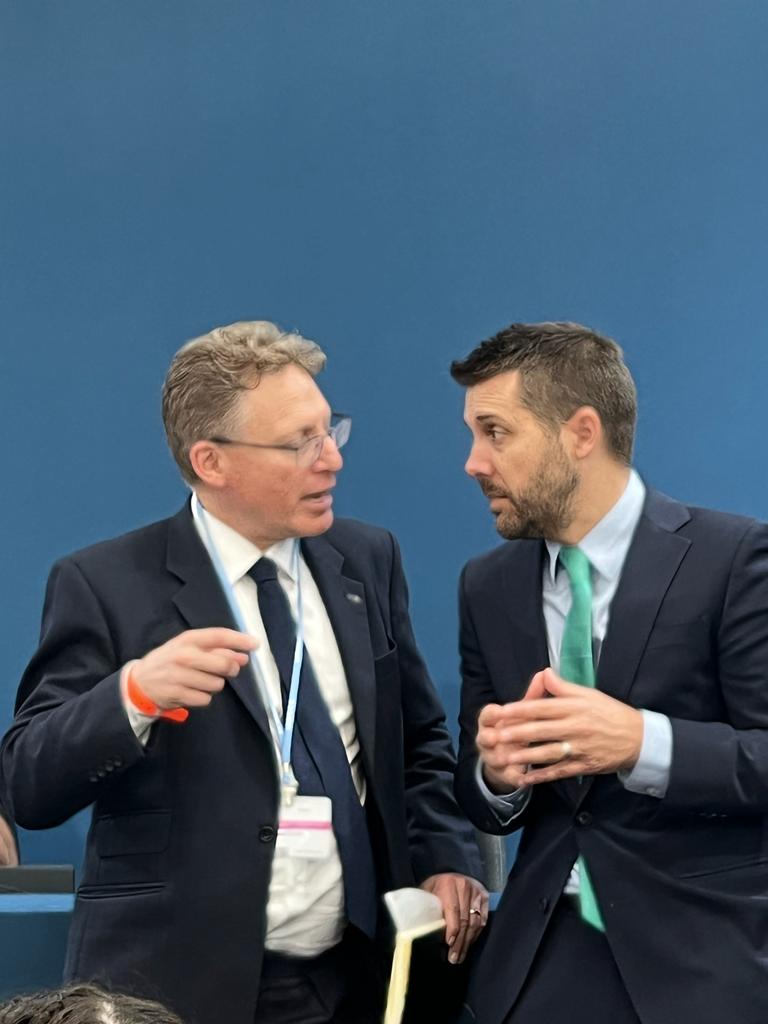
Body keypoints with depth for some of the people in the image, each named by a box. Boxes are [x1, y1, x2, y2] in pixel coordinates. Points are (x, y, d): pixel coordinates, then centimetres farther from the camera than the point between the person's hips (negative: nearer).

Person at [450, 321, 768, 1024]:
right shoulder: (488, 586, 6)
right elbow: (480, 802, 7)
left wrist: (644, 743, -30)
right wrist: (496, 771, -15)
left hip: (706, 957, -4)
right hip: (543, 954, 4)